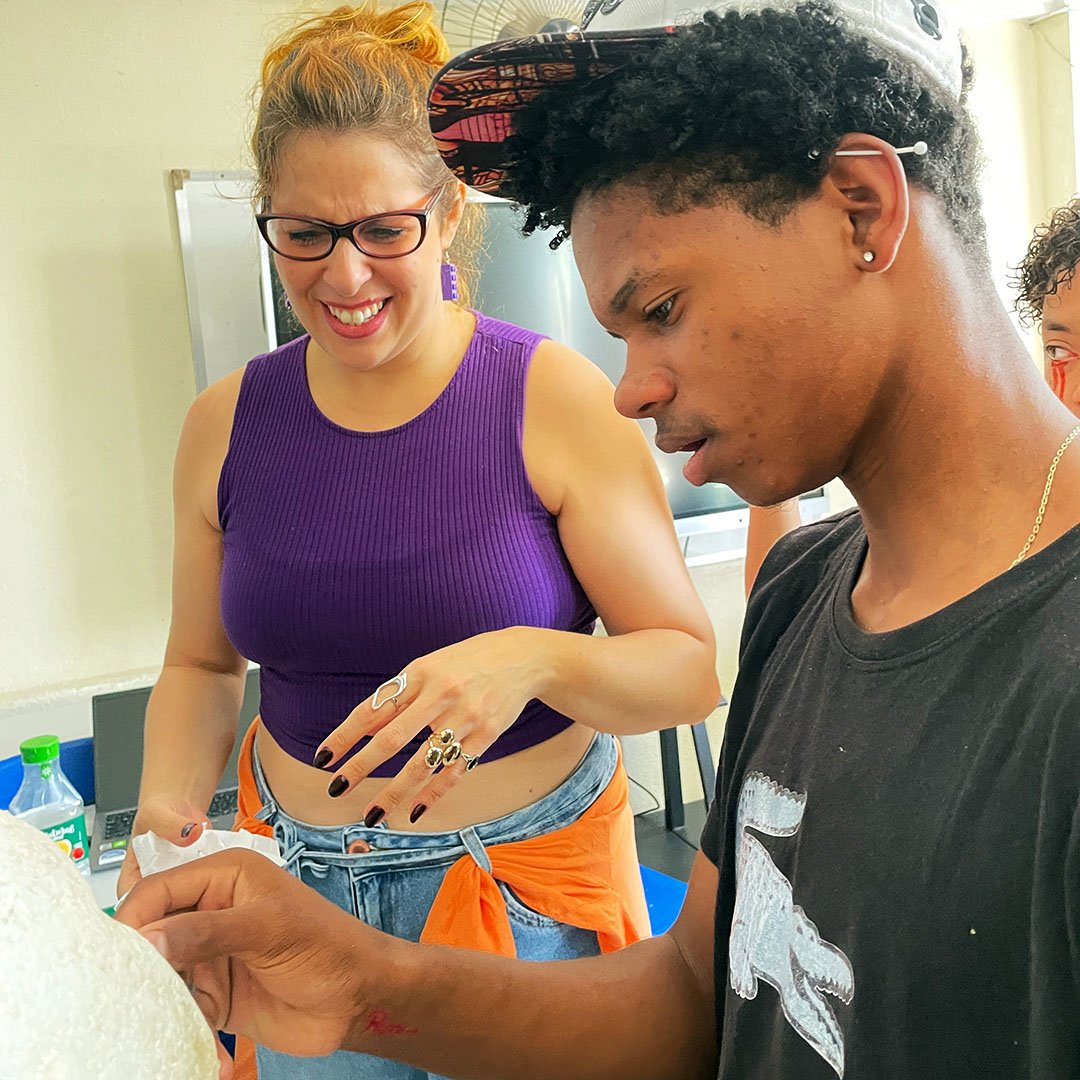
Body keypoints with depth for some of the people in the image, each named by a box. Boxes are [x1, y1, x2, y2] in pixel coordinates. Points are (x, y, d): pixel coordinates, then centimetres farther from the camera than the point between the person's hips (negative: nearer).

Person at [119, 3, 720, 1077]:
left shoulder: (556, 398, -15)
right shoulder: (225, 425, -4)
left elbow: (689, 669, -14)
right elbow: (201, 664, 8)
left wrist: (535, 661, -33)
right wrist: (170, 806, -9)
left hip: (529, 876, -3)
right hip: (295, 877, 3)